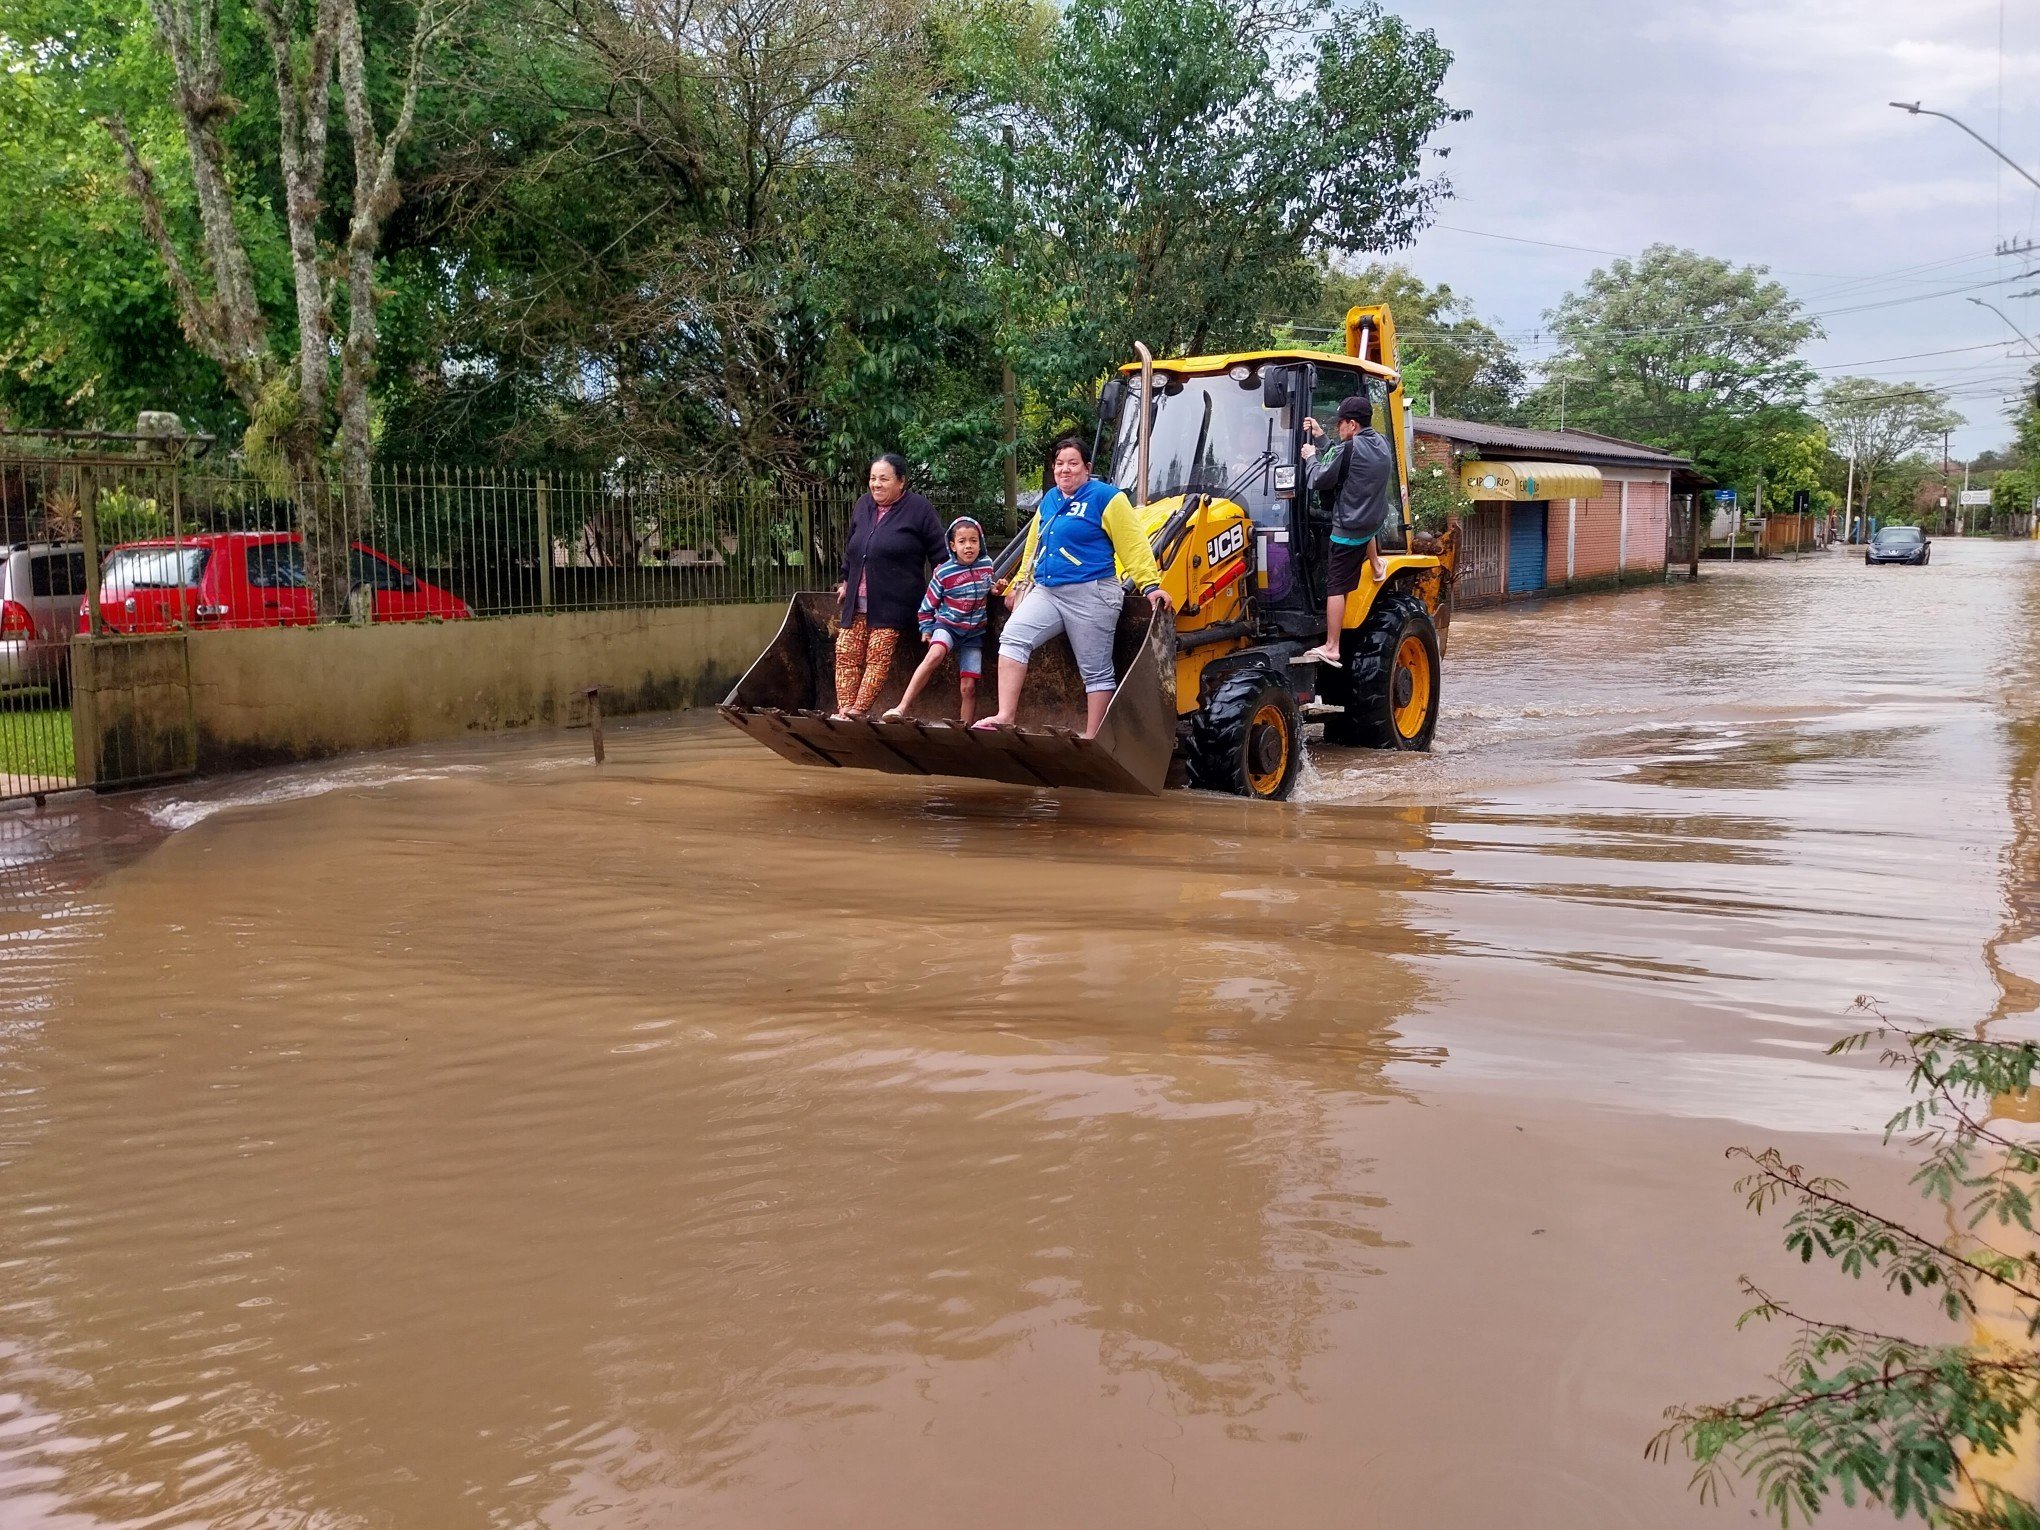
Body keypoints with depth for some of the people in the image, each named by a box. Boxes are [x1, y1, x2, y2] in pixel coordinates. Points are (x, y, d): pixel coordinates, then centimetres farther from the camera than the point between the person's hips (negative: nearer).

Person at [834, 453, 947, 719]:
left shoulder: (919, 509, -4)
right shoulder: (864, 506, 13)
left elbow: (939, 554, -2)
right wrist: (846, 581, 28)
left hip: (892, 603, -6)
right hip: (857, 601, 6)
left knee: (878, 658, -12)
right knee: (846, 654, -2)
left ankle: (857, 712, -13)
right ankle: (843, 711, -1)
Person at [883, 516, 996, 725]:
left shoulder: (987, 565, 1)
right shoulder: (944, 573, -9)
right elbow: (928, 604, 3)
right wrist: (926, 629, 2)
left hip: (974, 632, 3)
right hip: (947, 625, -3)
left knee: (968, 687, -4)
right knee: (935, 654, -34)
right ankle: (902, 708, -37)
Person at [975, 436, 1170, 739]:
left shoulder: (1105, 497, -6)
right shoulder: (1049, 501, 15)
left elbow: (1134, 546, -11)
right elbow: (1033, 548, 26)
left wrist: (1150, 585, -18)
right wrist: (1018, 584, 31)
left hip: (1091, 595, -6)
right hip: (1046, 592, 6)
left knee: (1096, 671, 1)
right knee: (1013, 637, -14)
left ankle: (1092, 740, 6)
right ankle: (1005, 716, -17)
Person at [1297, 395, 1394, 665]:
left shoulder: (1349, 448, -17)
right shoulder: (1381, 446, 8)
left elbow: (1321, 480, -11)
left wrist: (1311, 458, 7)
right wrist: (1320, 437, 20)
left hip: (1348, 530, -8)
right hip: (1376, 520, 8)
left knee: (1336, 587, -6)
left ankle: (1331, 648, -9)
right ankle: (1376, 566, 52)